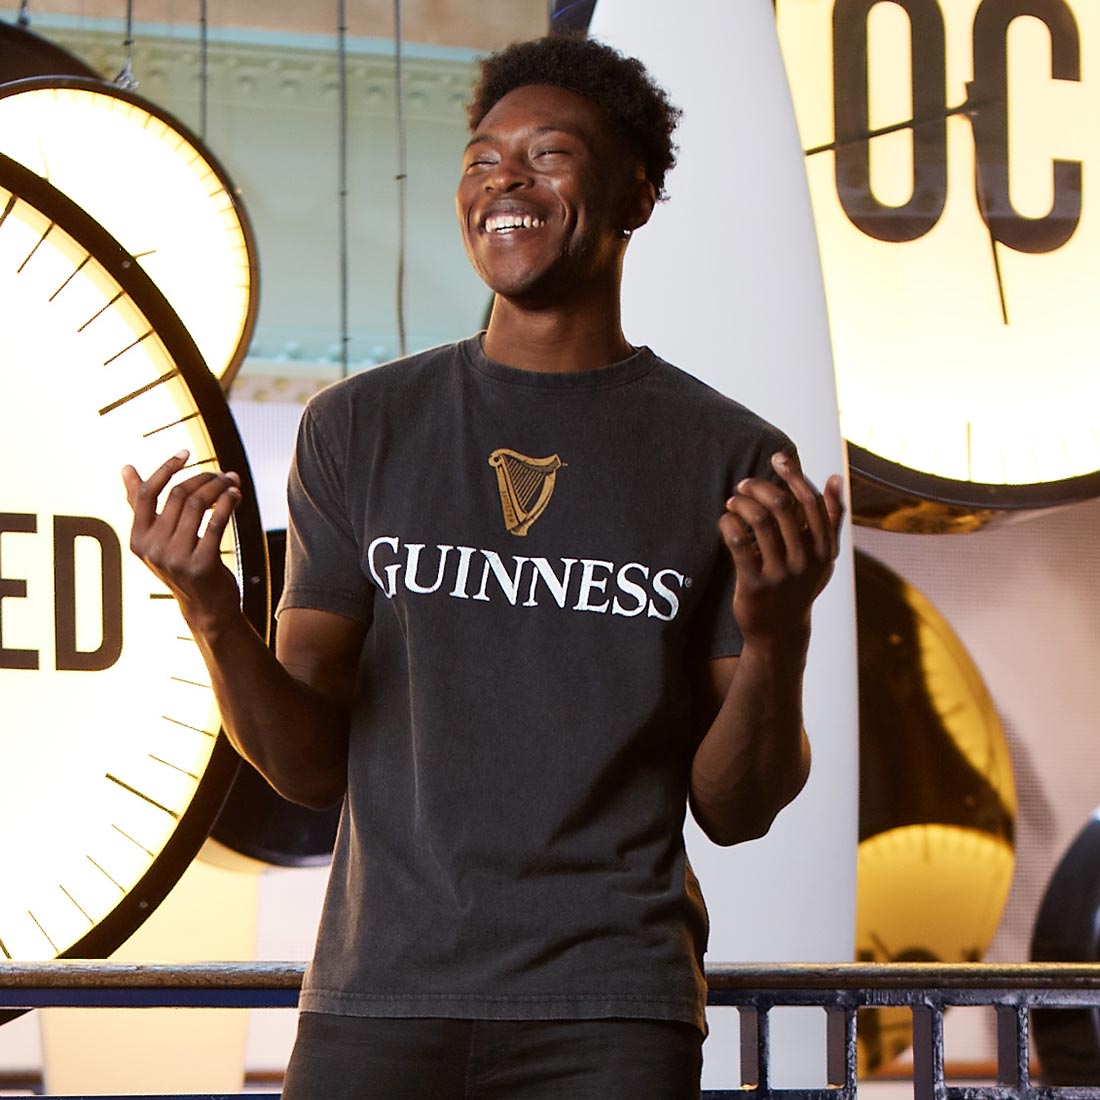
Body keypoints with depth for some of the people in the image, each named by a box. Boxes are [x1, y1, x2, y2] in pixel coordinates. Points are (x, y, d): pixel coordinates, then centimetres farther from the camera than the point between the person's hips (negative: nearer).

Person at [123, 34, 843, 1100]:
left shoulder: (733, 460, 2)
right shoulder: (359, 429, 7)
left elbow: (733, 808, 4)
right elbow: (309, 764, 6)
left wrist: (778, 639, -15)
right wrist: (213, 615, -12)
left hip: (608, 1010, -1)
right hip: (378, 998, 2)